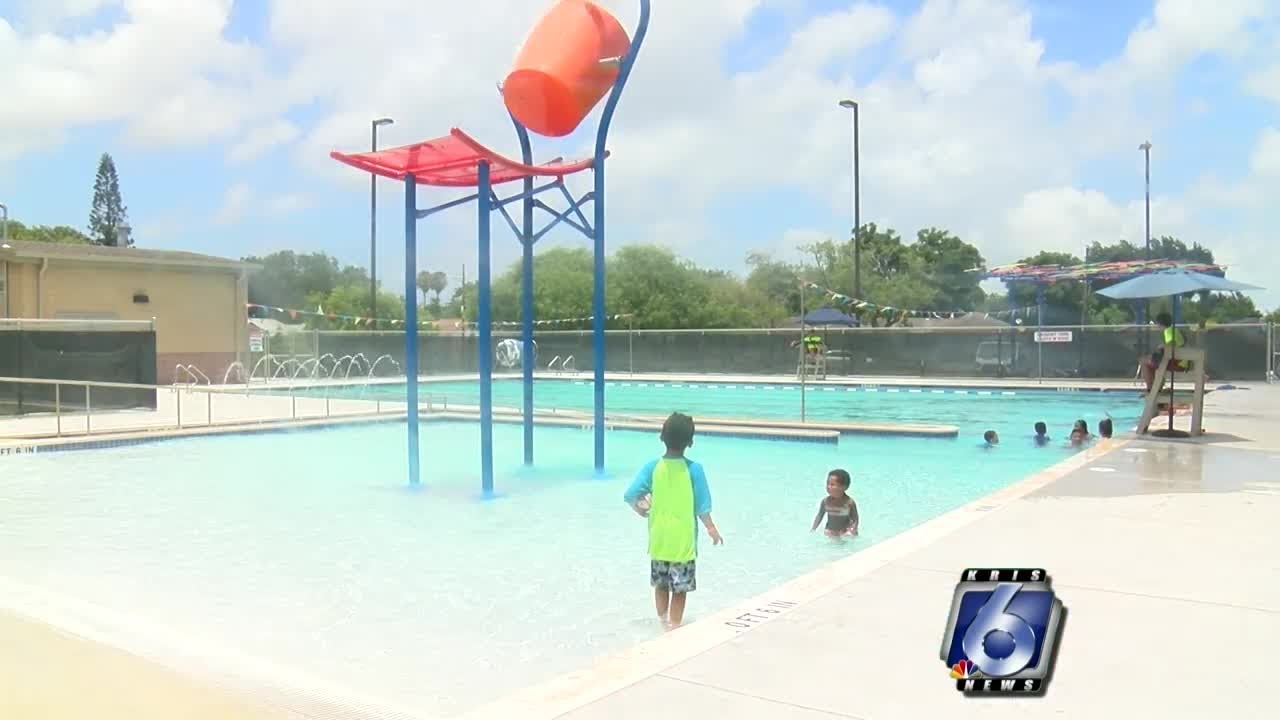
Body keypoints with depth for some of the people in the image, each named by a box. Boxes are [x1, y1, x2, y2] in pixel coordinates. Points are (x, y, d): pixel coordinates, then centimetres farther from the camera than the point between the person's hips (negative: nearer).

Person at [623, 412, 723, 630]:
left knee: (661, 585, 19)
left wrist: (640, 510, 7)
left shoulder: (652, 467, -8)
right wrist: (711, 529, 1)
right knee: (680, 589, 7)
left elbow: (630, 496, -12)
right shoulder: (694, 469, -13)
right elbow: (702, 507, -12)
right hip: (683, 542, -3)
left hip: (659, 541, 3)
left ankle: (664, 623, 33)